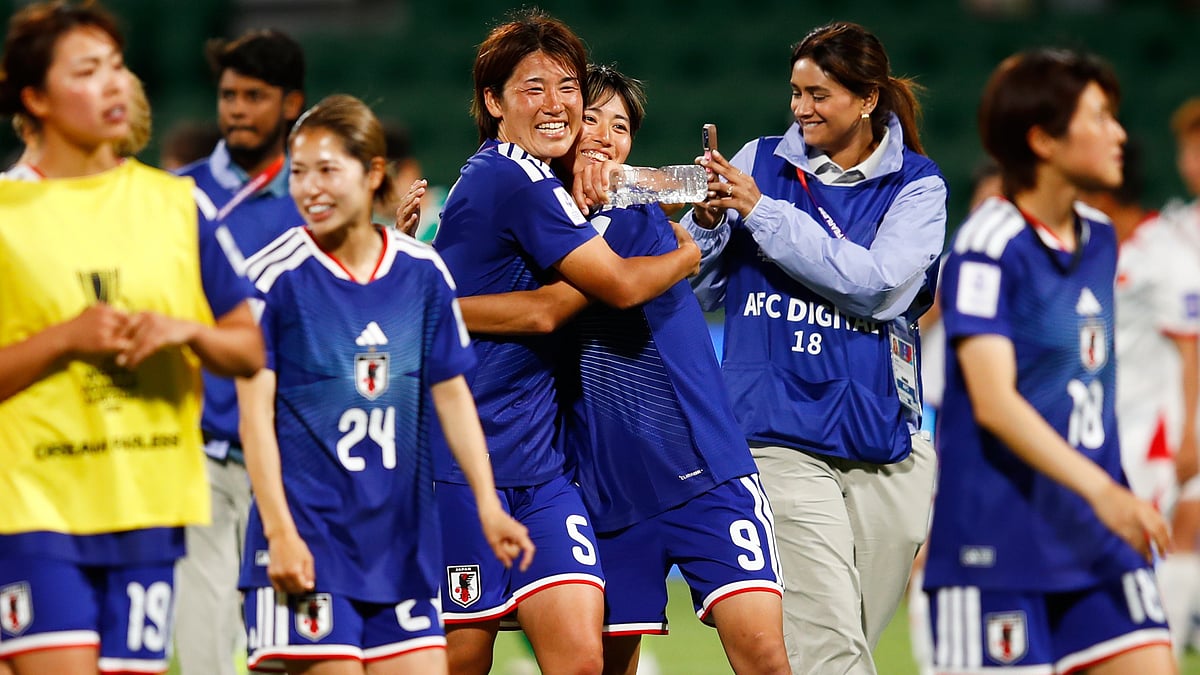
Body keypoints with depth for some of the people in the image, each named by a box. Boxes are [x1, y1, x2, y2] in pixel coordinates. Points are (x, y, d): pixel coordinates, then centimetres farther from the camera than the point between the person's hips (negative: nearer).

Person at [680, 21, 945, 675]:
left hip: (883, 443, 2)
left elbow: (877, 285, -12)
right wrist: (706, 222, -7)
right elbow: (694, 294, 13)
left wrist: (762, 214, -12)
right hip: (780, 437, -2)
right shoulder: (760, 161, 8)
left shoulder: (916, 185, 6)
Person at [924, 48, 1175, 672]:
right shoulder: (989, 245, -13)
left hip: (1098, 542, 7)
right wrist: (1100, 490, -30)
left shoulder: (1099, 238, 12)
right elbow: (993, 402, -22)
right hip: (998, 547, -7)